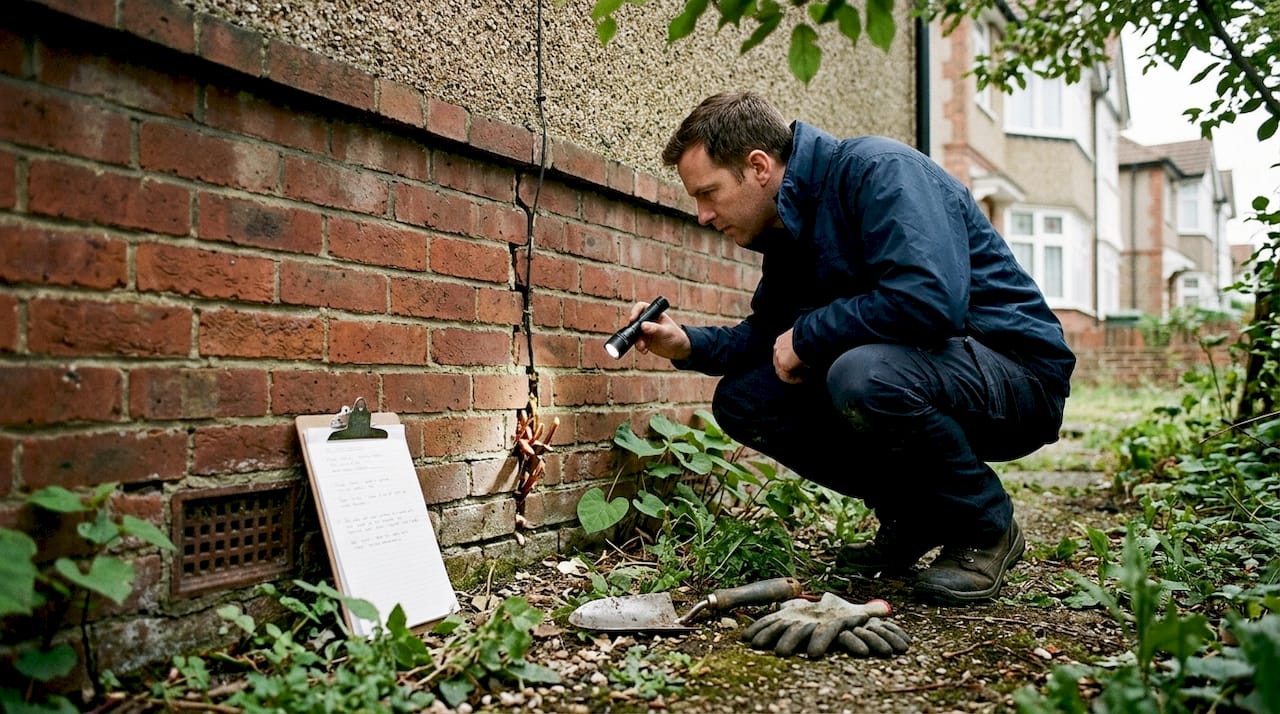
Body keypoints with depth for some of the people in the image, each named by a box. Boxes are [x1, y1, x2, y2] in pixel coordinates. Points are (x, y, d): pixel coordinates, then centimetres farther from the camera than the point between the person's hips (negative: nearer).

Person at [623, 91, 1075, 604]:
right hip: (911, 374, 8)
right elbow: (769, 334, 16)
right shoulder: (788, 228, 7)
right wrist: (689, 344, -3)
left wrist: (806, 336, -20)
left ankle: (986, 528, -9)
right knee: (742, 401, -3)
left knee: (863, 374, -38)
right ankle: (913, 519, 8)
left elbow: (929, 298, -34)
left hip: (1017, 374, -8)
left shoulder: (878, 170, -19)